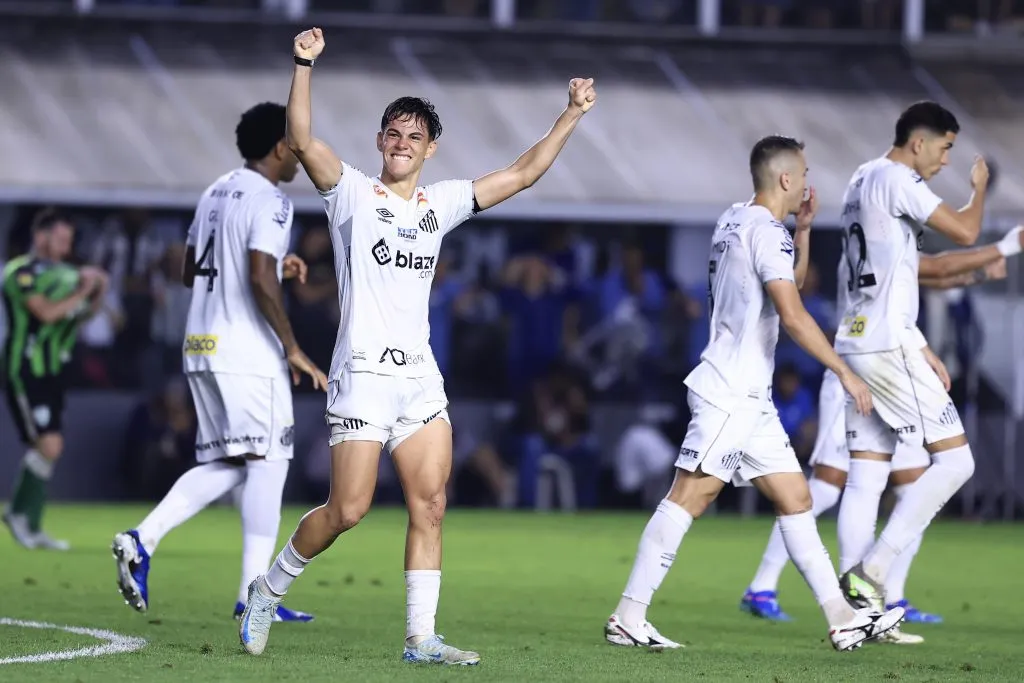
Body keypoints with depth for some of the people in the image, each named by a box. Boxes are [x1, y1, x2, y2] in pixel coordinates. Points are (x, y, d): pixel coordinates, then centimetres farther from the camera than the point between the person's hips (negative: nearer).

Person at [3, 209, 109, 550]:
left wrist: (99, 294, 3)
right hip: (27, 371, -8)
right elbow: (47, 312, -23)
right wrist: (83, 291, -15)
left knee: (47, 450, 7)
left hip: (53, 371, 8)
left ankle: (30, 528, 13)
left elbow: (80, 314, 21)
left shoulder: (63, 272, 13)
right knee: (49, 445, -15)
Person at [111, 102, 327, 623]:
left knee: (224, 466, 12)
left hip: (202, 347, 9)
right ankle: (253, 594, -6)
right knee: (266, 463, -3)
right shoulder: (269, 202, -11)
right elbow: (261, 280, -22)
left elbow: (190, 273, 22)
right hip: (249, 353, -9)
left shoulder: (216, 193, 16)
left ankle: (142, 540, -4)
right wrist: (293, 349, -16)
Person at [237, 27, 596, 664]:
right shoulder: (352, 192, 1)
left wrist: (572, 115, 14)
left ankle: (421, 637, 0)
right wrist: (305, 66, -24)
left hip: (420, 374, 5)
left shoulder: (442, 202, 15)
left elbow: (523, 173, 19)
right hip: (363, 373, -5)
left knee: (430, 505, -3)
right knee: (348, 509, -8)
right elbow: (302, 140, -14)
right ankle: (268, 589, 12)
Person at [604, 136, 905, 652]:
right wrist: (845, 373, -20)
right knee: (689, 497, -11)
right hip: (728, 392, -10)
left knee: (795, 498, 7)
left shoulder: (735, 221, 16)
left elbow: (789, 281, 32)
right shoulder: (766, 231, -13)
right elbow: (792, 313, -22)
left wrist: (803, 228, 18)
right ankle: (628, 618, -11)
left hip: (750, 397, 10)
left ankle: (842, 619, 6)